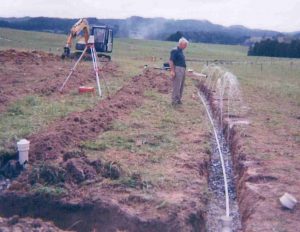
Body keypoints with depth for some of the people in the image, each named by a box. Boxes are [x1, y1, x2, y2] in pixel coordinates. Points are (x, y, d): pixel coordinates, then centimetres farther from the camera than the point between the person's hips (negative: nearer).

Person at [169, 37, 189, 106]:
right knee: (176, 86, -7)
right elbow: (171, 61, -16)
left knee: (181, 86, 12)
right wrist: (172, 71, -22)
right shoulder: (175, 50, -11)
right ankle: (174, 101, -2)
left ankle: (178, 100, 21)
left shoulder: (181, 51, 17)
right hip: (177, 69, -10)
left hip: (183, 70, 10)